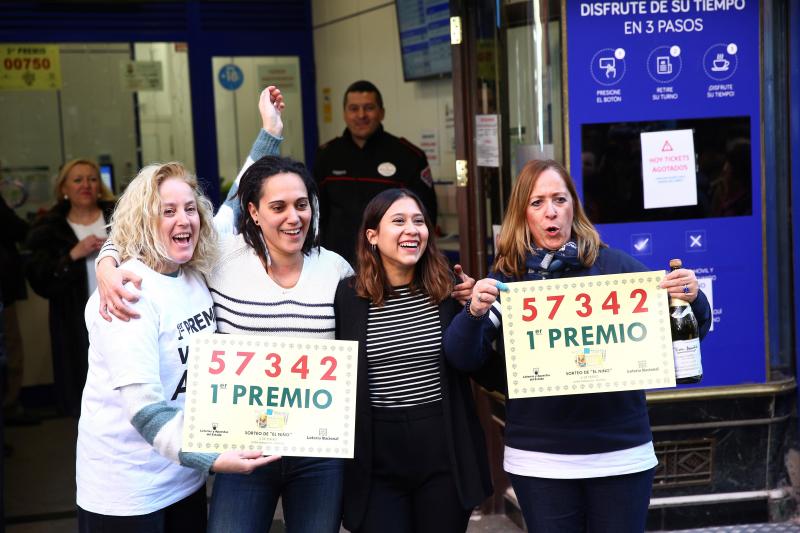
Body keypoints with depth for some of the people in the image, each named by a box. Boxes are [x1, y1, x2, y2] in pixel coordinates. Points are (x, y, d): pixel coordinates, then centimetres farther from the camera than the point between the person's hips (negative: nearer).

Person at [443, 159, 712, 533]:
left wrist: (691, 299, -18)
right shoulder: (507, 279, 1)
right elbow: (463, 360, -4)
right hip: (539, 460, 0)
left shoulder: (614, 265, -1)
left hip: (622, 453, 0)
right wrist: (474, 313, -23)